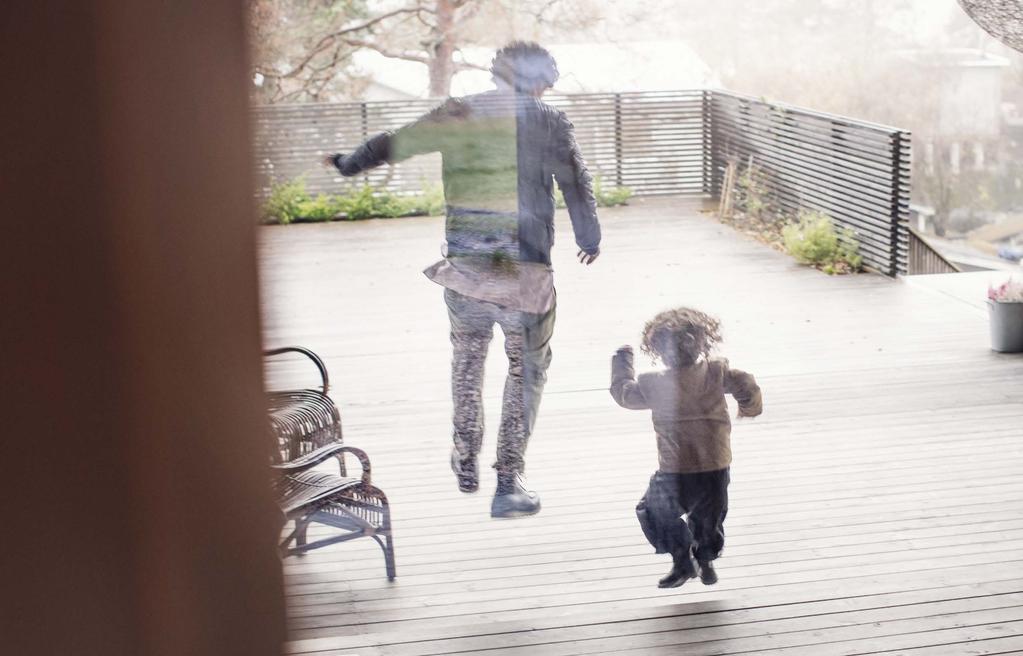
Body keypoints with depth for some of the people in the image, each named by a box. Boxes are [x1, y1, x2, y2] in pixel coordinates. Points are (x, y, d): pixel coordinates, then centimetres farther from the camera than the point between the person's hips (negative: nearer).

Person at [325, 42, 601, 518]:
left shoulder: (456, 114, 7)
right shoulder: (548, 121, 0)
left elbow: (393, 144, 18)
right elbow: (577, 187, 2)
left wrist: (349, 164, 36)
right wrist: (590, 240, 19)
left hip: (464, 268, 3)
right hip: (527, 273, -3)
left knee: (468, 357, 26)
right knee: (526, 371, 11)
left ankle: (466, 462, 32)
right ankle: (509, 481, 8)